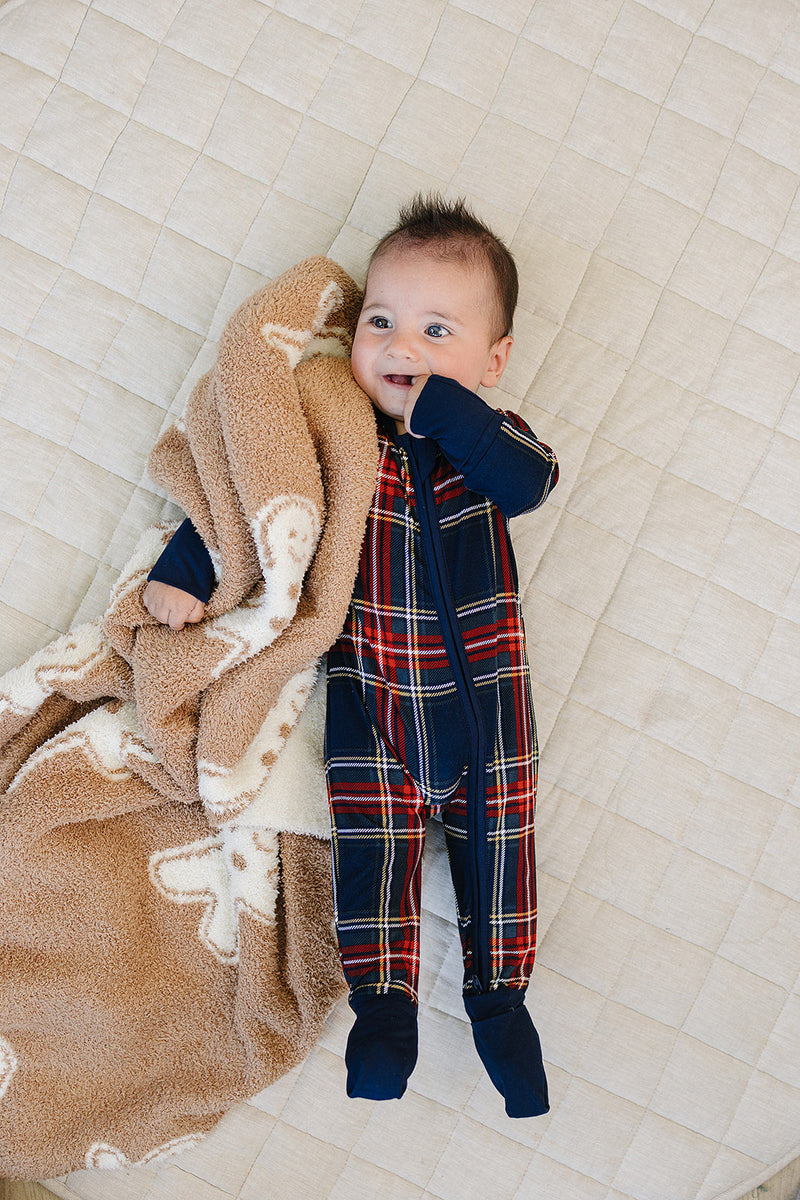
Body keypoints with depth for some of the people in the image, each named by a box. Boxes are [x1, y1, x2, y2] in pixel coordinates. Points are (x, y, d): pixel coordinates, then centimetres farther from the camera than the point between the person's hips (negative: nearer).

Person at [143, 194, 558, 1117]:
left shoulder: (487, 440, -4)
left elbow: (531, 481, -26)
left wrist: (437, 405, -27)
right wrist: (181, 572, -8)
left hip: (482, 683, 1)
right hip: (368, 680, 0)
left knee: (495, 831, 9)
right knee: (371, 831, 0)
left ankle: (498, 994, 26)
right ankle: (383, 998, 14)